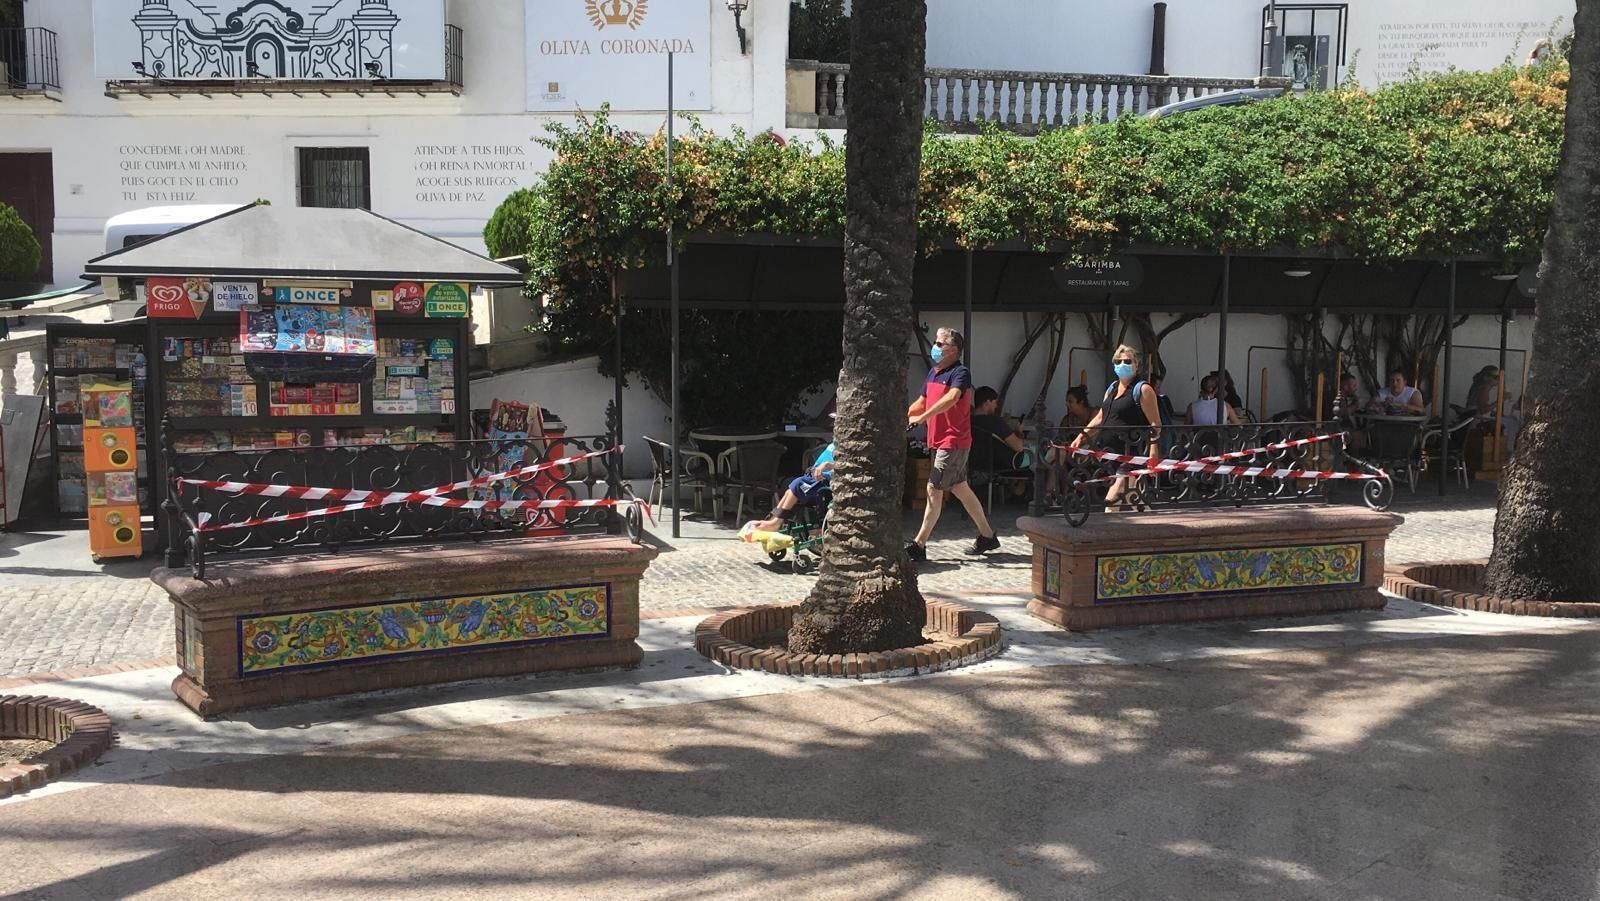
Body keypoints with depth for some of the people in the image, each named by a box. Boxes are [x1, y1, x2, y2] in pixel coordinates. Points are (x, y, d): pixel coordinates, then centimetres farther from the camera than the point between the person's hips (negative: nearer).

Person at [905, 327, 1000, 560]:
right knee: (960, 489, 15)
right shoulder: (933, 372, 14)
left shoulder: (960, 373, -14)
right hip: (939, 441, 9)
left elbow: (952, 397, -32)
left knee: (934, 489, -10)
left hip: (954, 442, -9)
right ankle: (987, 535, 25)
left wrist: (923, 417, -38)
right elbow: (921, 402, 20)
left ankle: (919, 545, -8)